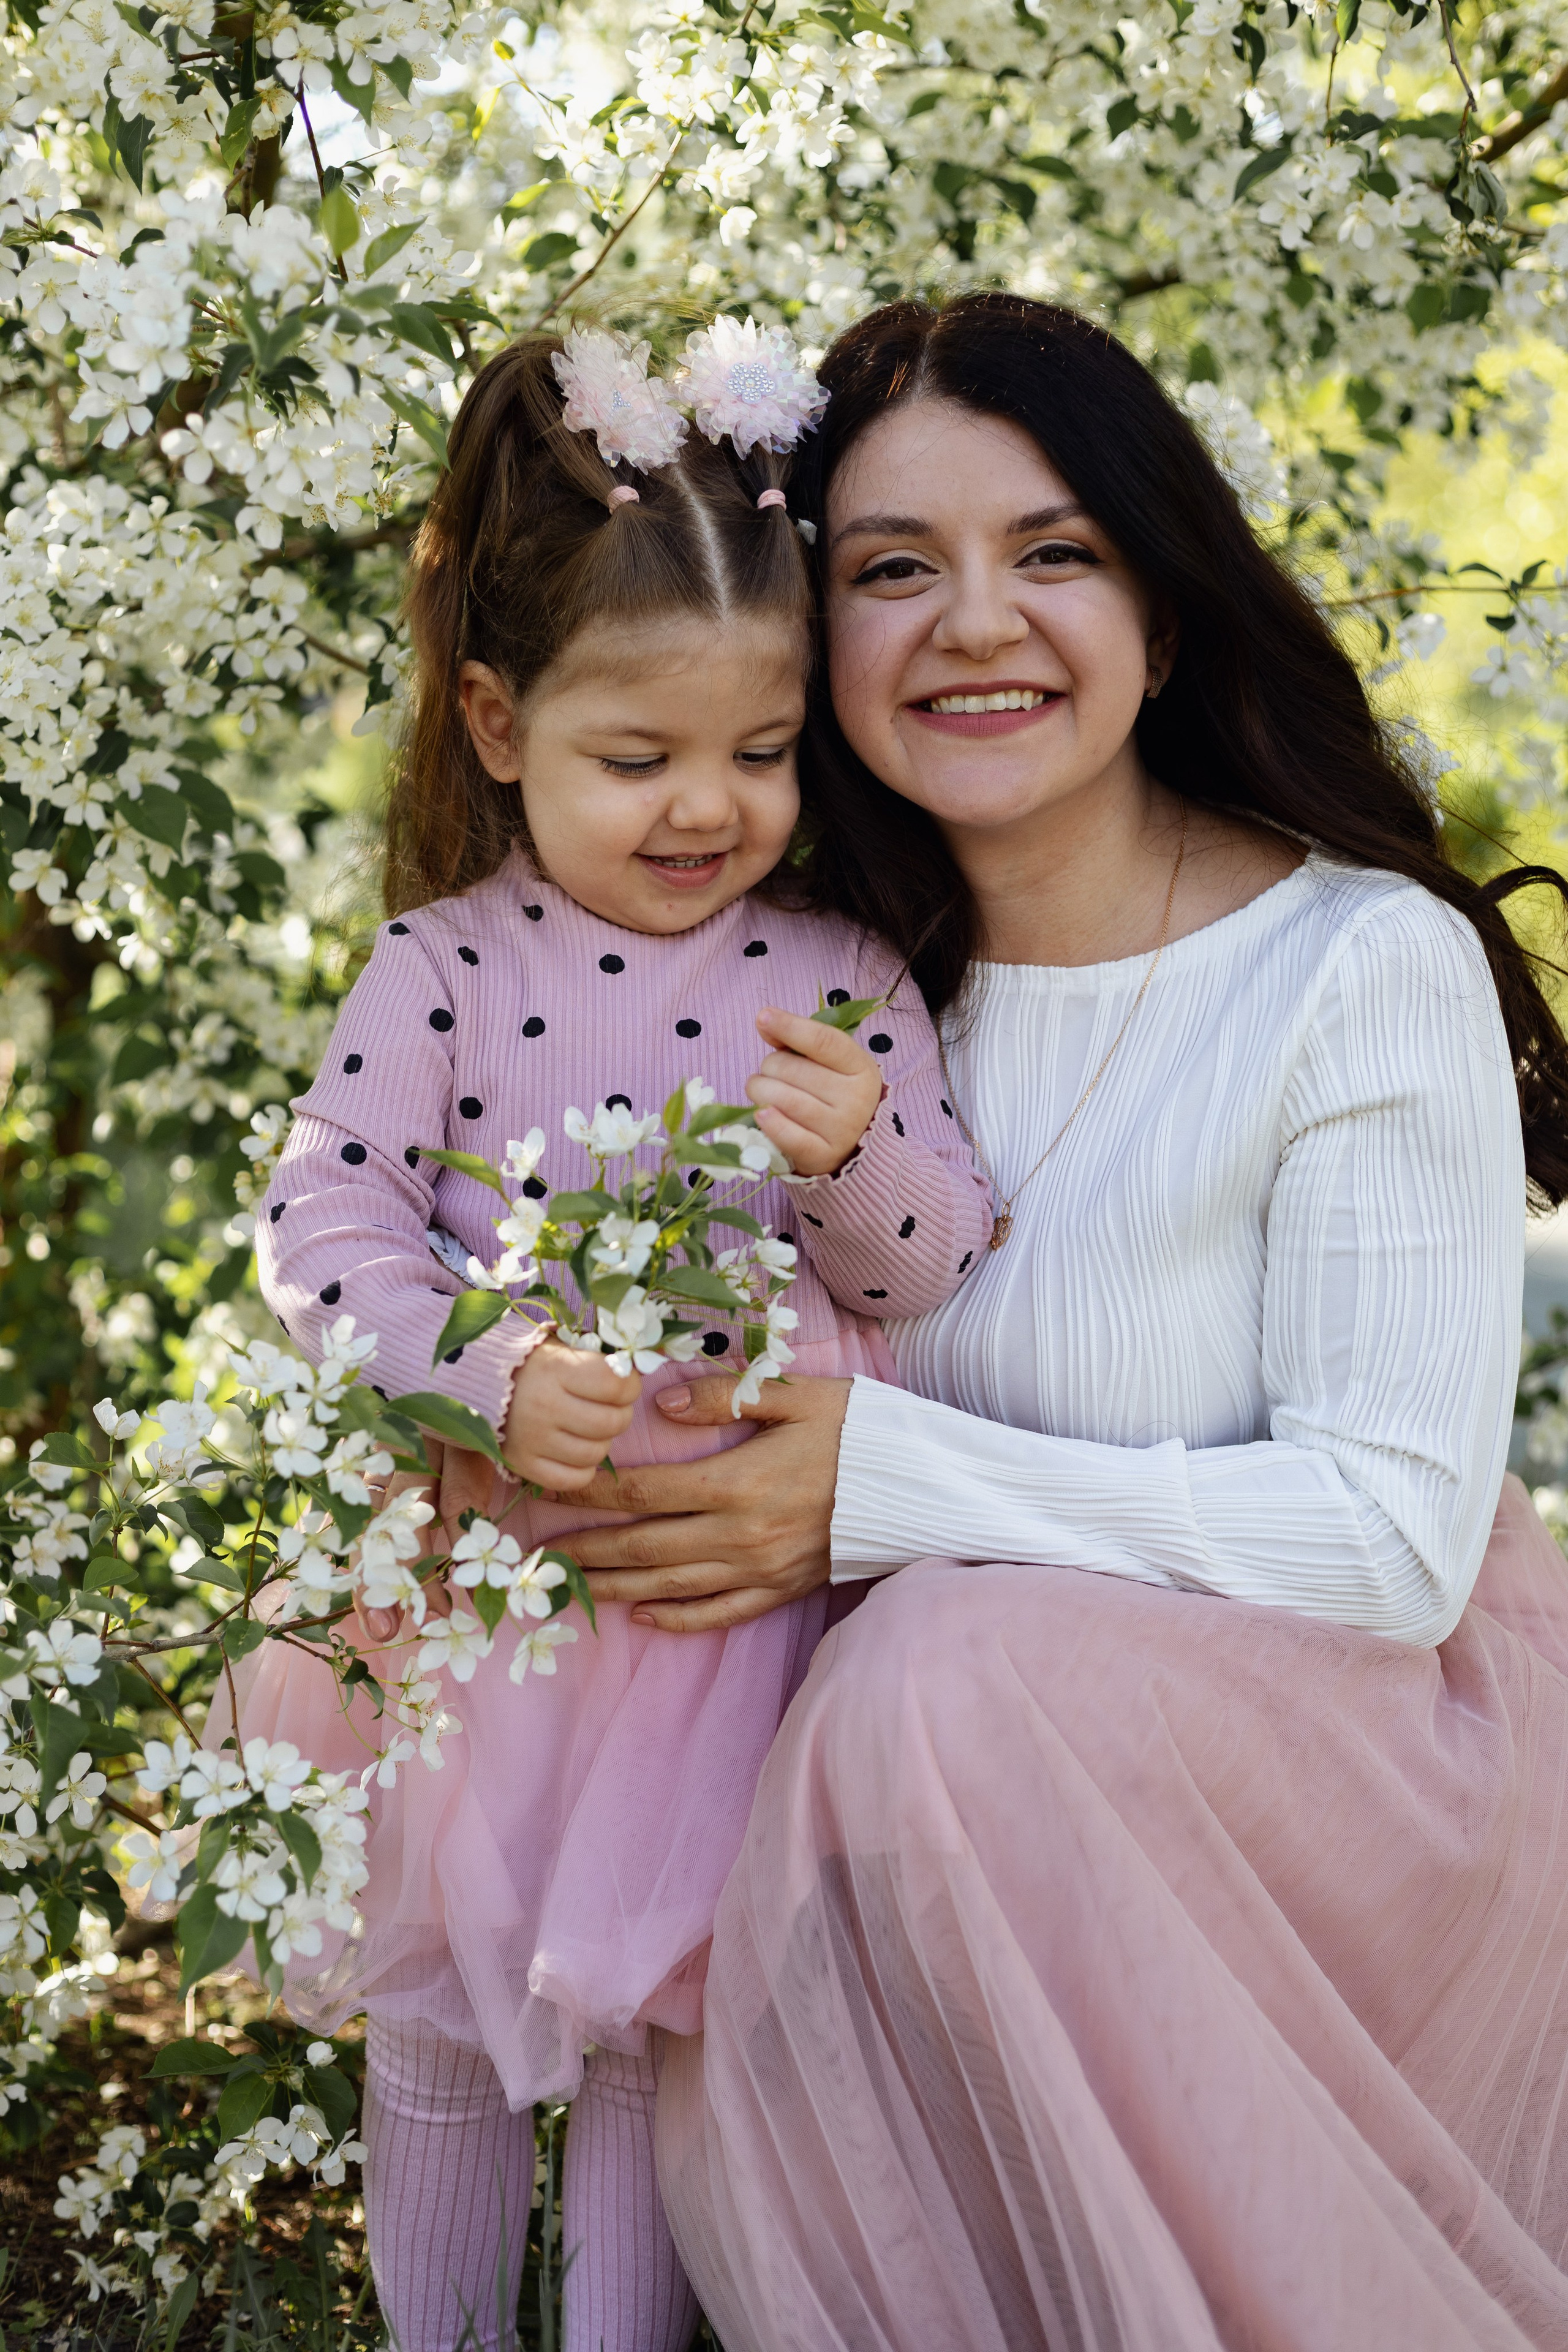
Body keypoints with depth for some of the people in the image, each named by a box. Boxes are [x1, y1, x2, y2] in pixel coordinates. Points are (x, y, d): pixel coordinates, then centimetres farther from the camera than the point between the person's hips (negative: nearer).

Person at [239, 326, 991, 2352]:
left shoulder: (837, 975, -2)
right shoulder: (446, 967, -5)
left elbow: (942, 1267, -2)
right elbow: (320, 1231, -10)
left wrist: (857, 1154, -23)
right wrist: (490, 1380, -25)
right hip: (485, 1564, 0)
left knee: (659, 2009, 11)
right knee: (442, 2003, 16)